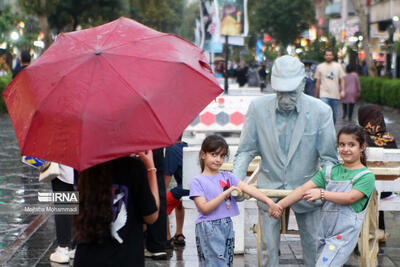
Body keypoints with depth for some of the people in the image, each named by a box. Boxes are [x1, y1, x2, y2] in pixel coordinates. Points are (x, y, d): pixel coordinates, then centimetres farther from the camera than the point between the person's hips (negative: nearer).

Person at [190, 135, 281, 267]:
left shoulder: (227, 177, 10)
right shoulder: (197, 181, -4)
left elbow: (248, 188, -3)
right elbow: (204, 208, -14)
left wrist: (269, 201, -16)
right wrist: (226, 193, -18)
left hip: (227, 226, 6)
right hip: (209, 229, -5)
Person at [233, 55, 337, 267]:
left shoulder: (321, 111, -15)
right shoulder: (258, 107, -11)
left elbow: (328, 157, -8)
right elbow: (246, 150, -4)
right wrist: (236, 181, -18)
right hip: (270, 187, 1)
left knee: (314, 246, 10)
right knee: (269, 248, 9)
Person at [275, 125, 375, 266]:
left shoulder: (366, 176, -1)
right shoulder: (329, 171, 13)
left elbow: (351, 197, -16)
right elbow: (304, 189, 6)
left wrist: (322, 193, -20)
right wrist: (280, 205, -4)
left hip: (344, 234, -6)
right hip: (323, 231, 6)